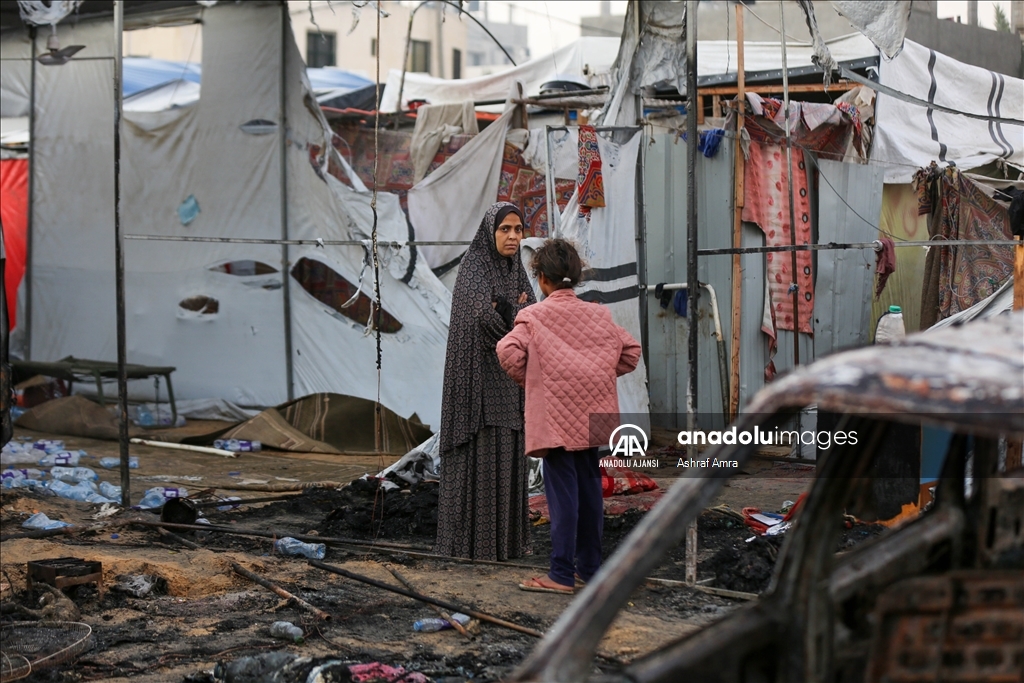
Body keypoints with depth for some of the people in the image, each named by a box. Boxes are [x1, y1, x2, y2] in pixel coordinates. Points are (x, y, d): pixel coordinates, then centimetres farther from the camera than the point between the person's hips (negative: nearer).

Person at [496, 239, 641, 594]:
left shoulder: (534, 316, -7)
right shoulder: (598, 315, 8)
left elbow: (509, 351, -20)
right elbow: (631, 351, 9)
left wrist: (526, 378, -2)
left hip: (555, 418, -5)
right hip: (590, 416, 5)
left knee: (562, 492, -4)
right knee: (589, 488, 13)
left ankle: (562, 575, -3)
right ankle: (590, 566, 21)